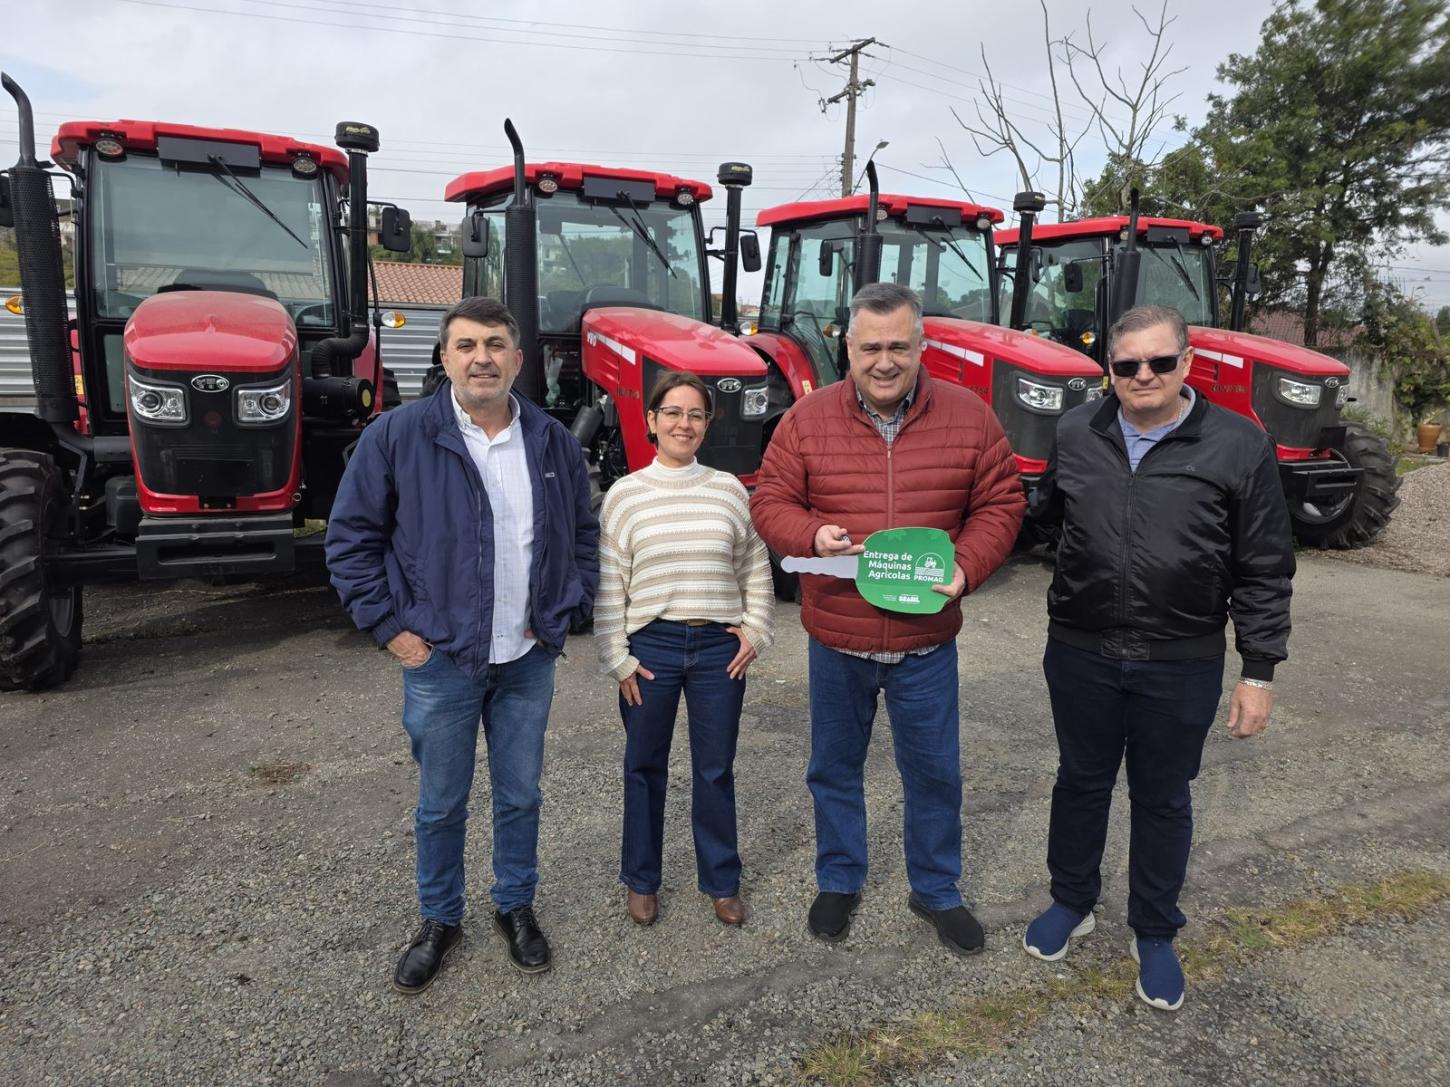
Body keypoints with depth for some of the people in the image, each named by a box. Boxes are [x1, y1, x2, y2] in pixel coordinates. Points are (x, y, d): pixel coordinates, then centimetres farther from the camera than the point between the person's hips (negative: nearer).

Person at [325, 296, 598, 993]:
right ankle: (439, 920, 34)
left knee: (520, 796, 15)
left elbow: (583, 534, 13)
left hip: (529, 657, 3)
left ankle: (516, 906, 37)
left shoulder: (553, 442, 3)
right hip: (440, 657, -2)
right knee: (441, 803, 12)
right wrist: (389, 626, -7)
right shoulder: (399, 435, -8)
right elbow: (350, 538, -3)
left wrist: (567, 609, 3)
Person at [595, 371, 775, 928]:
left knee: (715, 772, 11)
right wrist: (618, 658, -5)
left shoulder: (729, 490, 3)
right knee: (645, 767, 14)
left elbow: (756, 570, 10)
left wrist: (754, 630, 1)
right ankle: (640, 881, 32)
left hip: (720, 648, 1)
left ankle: (722, 881, 30)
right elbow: (608, 586, -2)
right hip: (651, 648, -1)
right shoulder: (624, 495, -2)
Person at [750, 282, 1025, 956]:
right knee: (835, 767, 18)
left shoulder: (968, 418, -4)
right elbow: (769, 501, -1)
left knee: (934, 772, 14)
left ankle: (937, 890, 38)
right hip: (835, 637, 0)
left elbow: (999, 505, 1)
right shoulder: (807, 419, -6)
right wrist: (812, 535, -22)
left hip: (926, 641, 0)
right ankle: (838, 881, 41)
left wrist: (965, 569, -15)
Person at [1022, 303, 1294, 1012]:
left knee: (1163, 799, 14)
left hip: (1181, 666, -2)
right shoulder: (1076, 432, -1)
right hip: (1080, 653, 2)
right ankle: (1072, 902, 41)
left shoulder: (1239, 446, -9)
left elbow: (1263, 570, -5)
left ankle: (1155, 935, 35)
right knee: (1081, 781, 18)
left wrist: (1259, 672, -5)